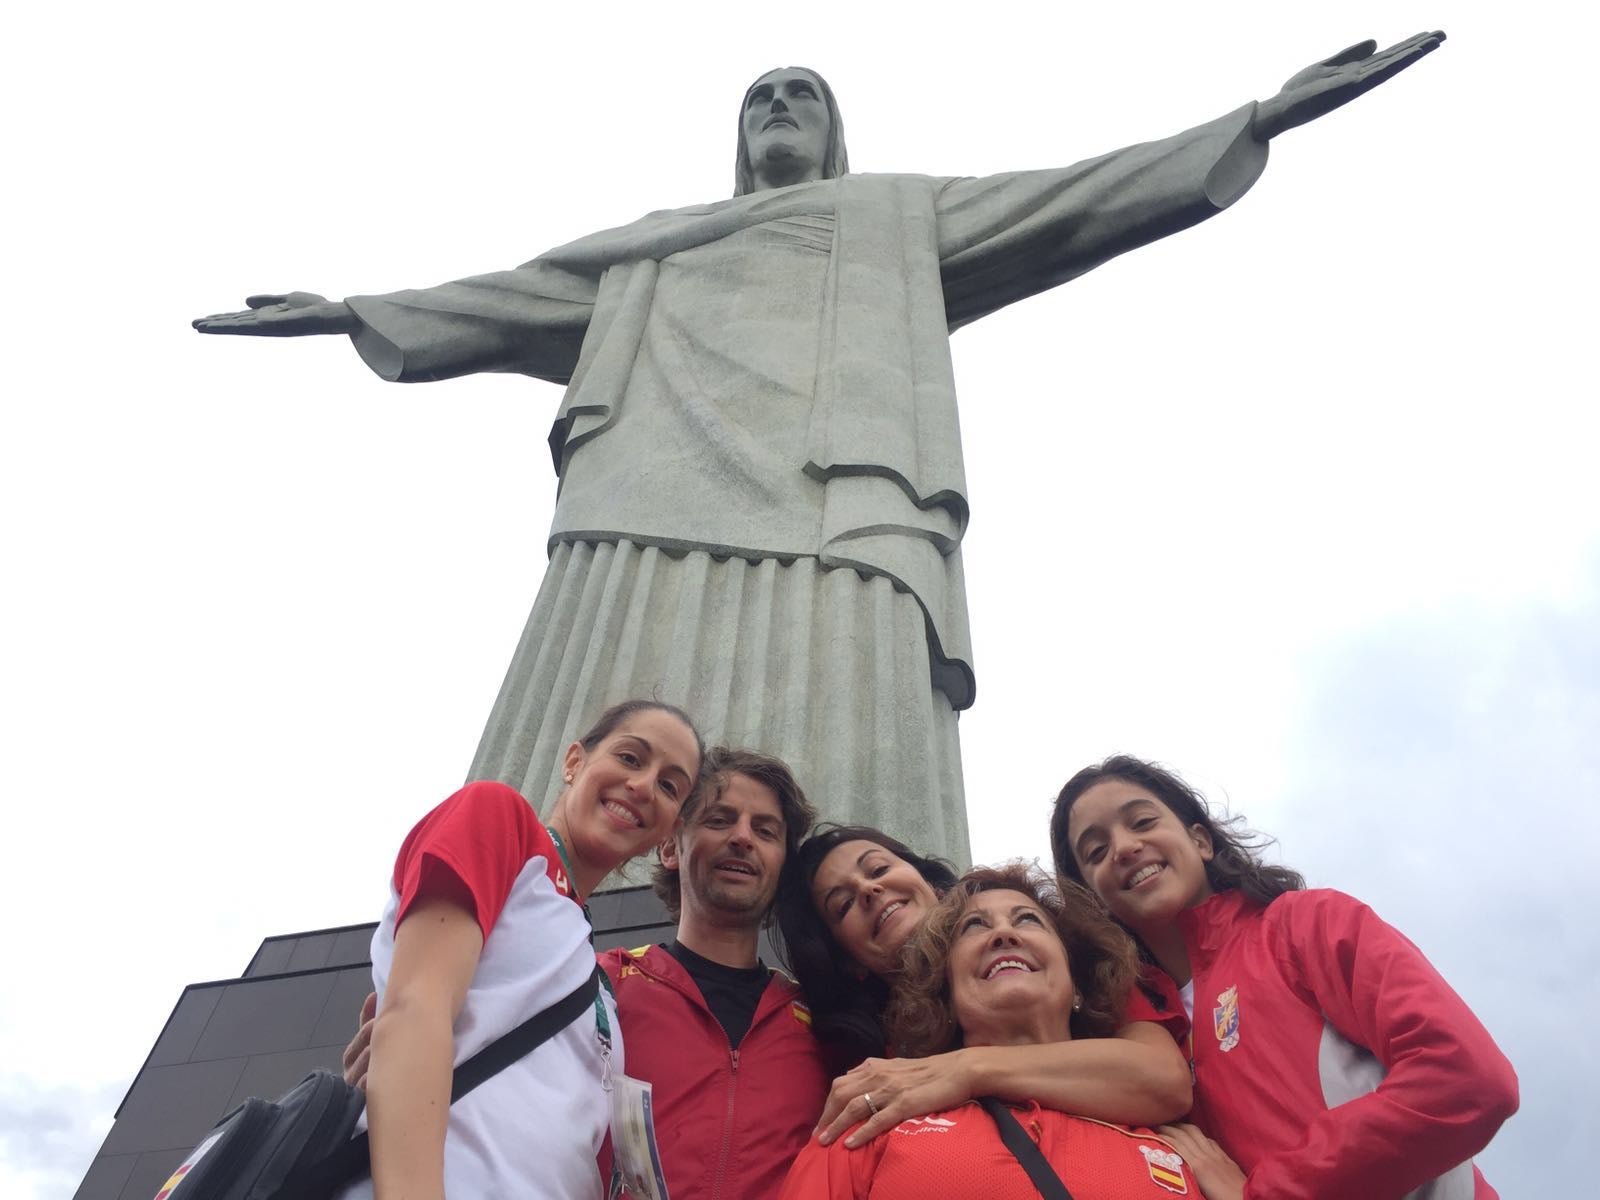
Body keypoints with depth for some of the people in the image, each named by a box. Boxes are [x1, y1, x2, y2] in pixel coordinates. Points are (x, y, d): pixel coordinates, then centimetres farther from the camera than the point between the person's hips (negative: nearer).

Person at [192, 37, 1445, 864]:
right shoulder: (650, 247, 38)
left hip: (832, 516, -1)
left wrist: (1262, 117, 23)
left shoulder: (903, 215, 32)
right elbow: (512, 299, 41)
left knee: (823, 824, -20)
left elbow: (1077, 202, 27)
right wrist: (351, 311, 42)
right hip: (646, 516, 2)